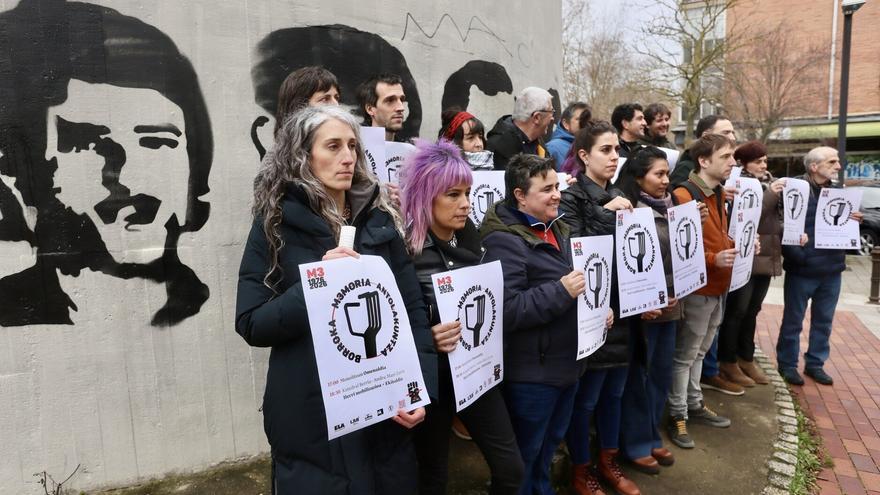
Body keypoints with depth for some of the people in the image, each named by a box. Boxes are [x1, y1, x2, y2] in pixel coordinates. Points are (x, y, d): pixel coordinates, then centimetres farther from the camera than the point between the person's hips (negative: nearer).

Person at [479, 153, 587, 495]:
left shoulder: (556, 229, 10)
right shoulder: (505, 241, -20)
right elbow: (506, 310, -28)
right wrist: (560, 291, -29)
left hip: (566, 362, 9)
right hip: (532, 370, -9)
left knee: (549, 446, 27)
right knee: (524, 455, 10)